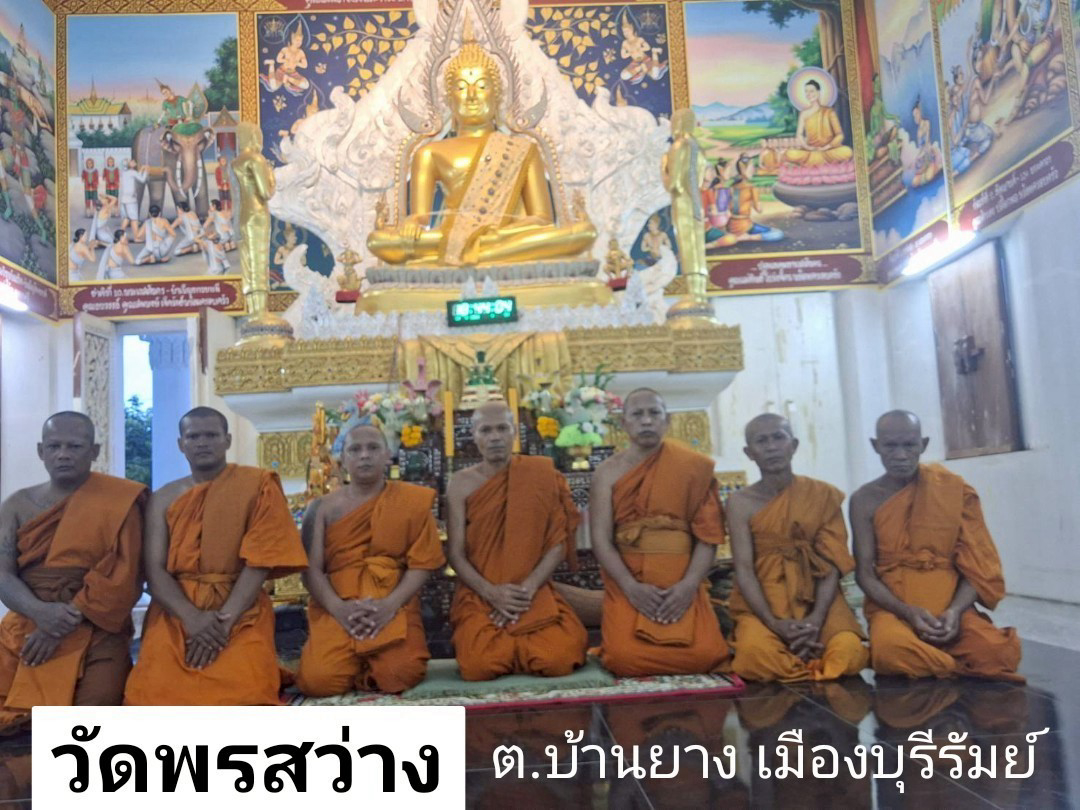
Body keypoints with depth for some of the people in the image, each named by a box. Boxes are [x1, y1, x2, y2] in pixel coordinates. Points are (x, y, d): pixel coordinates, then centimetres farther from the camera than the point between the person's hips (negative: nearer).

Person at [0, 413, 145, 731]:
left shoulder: (119, 501, -3)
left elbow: (121, 575, -10)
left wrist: (70, 618, -17)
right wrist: (40, 612, -20)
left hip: (95, 632, -3)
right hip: (26, 628, 4)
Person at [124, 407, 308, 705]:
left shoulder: (257, 485, 2)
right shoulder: (163, 499, 11)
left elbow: (260, 560, -6)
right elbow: (154, 570, 1)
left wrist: (225, 620, -18)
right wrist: (192, 617, -18)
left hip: (239, 612, -2)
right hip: (176, 612, 2)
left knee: (242, 692, -28)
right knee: (155, 692, -24)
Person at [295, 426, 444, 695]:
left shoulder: (412, 501, 6)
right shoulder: (323, 507, 9)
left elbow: (422, 564, 0)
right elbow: (311, 569, 2)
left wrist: (390, 605, -16)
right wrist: (338, 608, -17)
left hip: (394, 609, -1)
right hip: (336, 611, 1)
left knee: (399, 675, -27)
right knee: (317, 679, -25)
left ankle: (370, 667, 9)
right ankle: (359, 663, 10)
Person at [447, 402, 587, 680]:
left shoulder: (540, 475, 1)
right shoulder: (461, 484, 2)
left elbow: (558, 542, -2)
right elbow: (455, 553, -2)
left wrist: (527, 590, -15)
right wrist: (491, 592, -18)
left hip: (535, 594, 1)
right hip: (479, 598, 0)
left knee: (559, 659, -24)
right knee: (479, 665, -26)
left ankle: (506, 647, 10)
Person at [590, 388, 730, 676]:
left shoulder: (693, 467, 4)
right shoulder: (608, 472, 4)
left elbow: (708, 534, -1)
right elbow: (600, 537, -3)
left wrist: (688, 585, -16)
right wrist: (631, 587, -18)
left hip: (681, 585, 1)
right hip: (628, 585, 0)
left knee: (705, 654, -22)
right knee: (627, 657, -24)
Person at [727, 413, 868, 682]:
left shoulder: (823, 495, 2)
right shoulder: (741, 503, -1)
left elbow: (831, 564, -3)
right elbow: (744, 569, -8)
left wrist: (816, 619, -20)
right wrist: (774, 623, -23)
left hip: (816, 602, 1)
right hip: (762, 605, -1)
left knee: (849, 651, -31)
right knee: (755, 653, -34)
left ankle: (798, 669, -2)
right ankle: (816, 669, -6)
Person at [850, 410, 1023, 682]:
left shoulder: (953, 488, 2)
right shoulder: (865, 500, 0)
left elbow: (975, 562, 2)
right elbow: (865, 573, -2)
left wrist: (955, 611, -16)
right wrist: (908, 612, -18)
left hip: (949, 604, 2)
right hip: (893, 606, -1)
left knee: (997, 651, -29)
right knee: (890, 651, -37)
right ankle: (967, 669, -7)